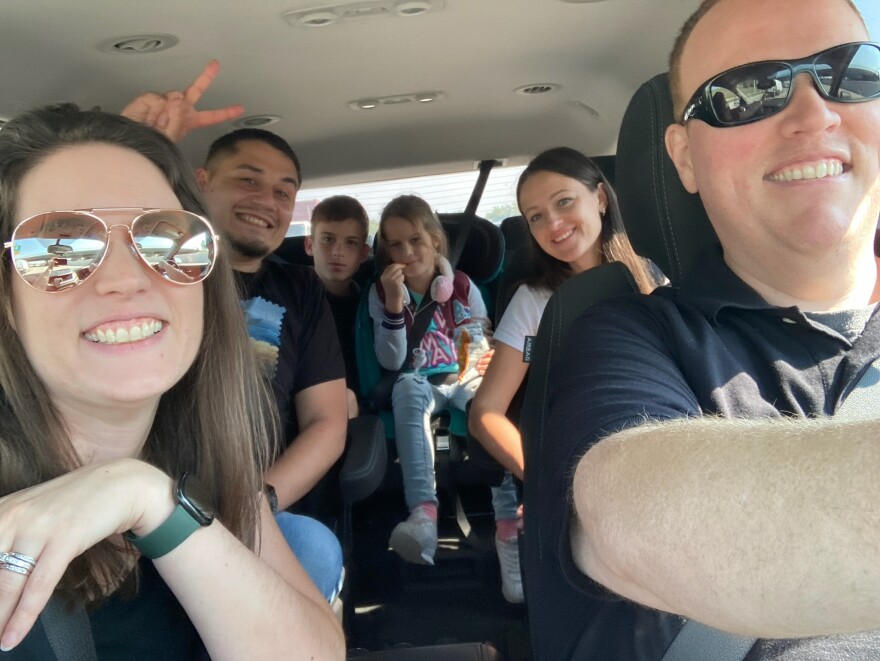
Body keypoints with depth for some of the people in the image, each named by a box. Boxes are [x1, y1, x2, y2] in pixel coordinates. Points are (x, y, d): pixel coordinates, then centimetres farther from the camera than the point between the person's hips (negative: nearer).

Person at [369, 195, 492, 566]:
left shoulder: (463, 286, 5)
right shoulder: (381, 291, 4)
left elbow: (485, 345, 12)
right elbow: (391, 362, -5)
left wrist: (481, 360, -13)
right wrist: (394, 305, -17)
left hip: (465, 381, 1)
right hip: (419, 385, -1)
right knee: (407, 387, -38)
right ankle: (423, 510, -51)